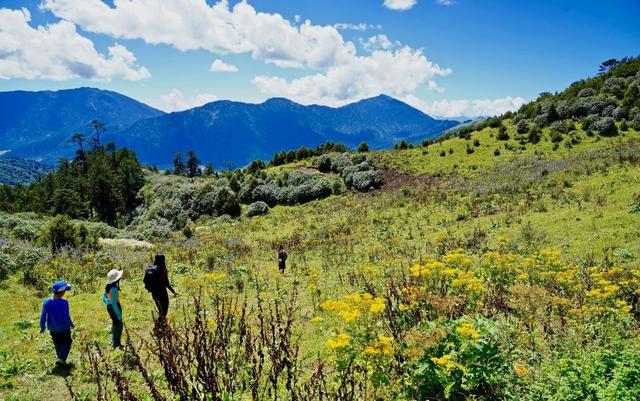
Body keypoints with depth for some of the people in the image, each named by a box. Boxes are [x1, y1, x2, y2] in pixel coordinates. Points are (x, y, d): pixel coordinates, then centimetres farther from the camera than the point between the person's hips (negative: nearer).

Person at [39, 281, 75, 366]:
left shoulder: (47, 302, -17)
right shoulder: (63, 302, -27)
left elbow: (43, 316, -12)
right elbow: (66, 317, -23)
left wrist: (42, 328, 3)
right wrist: (71, 325, -5)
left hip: (52, 328, 4)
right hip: (63, 328, -4)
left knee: (57, 343, 26)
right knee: (66, 342, 19)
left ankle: (60, 358, 44)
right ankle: (61, 359, 4)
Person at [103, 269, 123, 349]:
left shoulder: (108, 287, 0)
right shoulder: (114, 289, -27)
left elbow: (104, 298, 12)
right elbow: (114, 302, -26)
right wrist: (119, 314, -20)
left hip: (109, 307, 9)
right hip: (115, 307, -9)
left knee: (115, 324, 24)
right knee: (118, 325, 7)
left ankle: (114, 342, 37)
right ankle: (115, 344, 16)